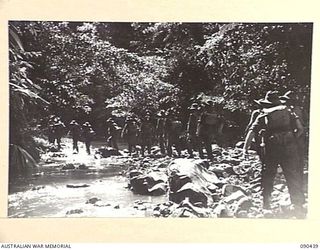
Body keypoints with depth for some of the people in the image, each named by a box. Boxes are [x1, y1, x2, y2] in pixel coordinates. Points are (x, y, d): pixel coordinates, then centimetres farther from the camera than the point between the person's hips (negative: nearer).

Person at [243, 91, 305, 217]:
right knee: (293, 177, 5)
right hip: (289, 148, 1)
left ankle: (266, 203, 20)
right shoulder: (288, 112, 14)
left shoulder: (263, 115, 11)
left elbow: (252, 131, 1)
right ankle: (298, 206, 5)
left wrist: (246, 147, 1)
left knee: (267, 176, 15)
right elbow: (300, 129, 5)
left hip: (272, 148, -1)